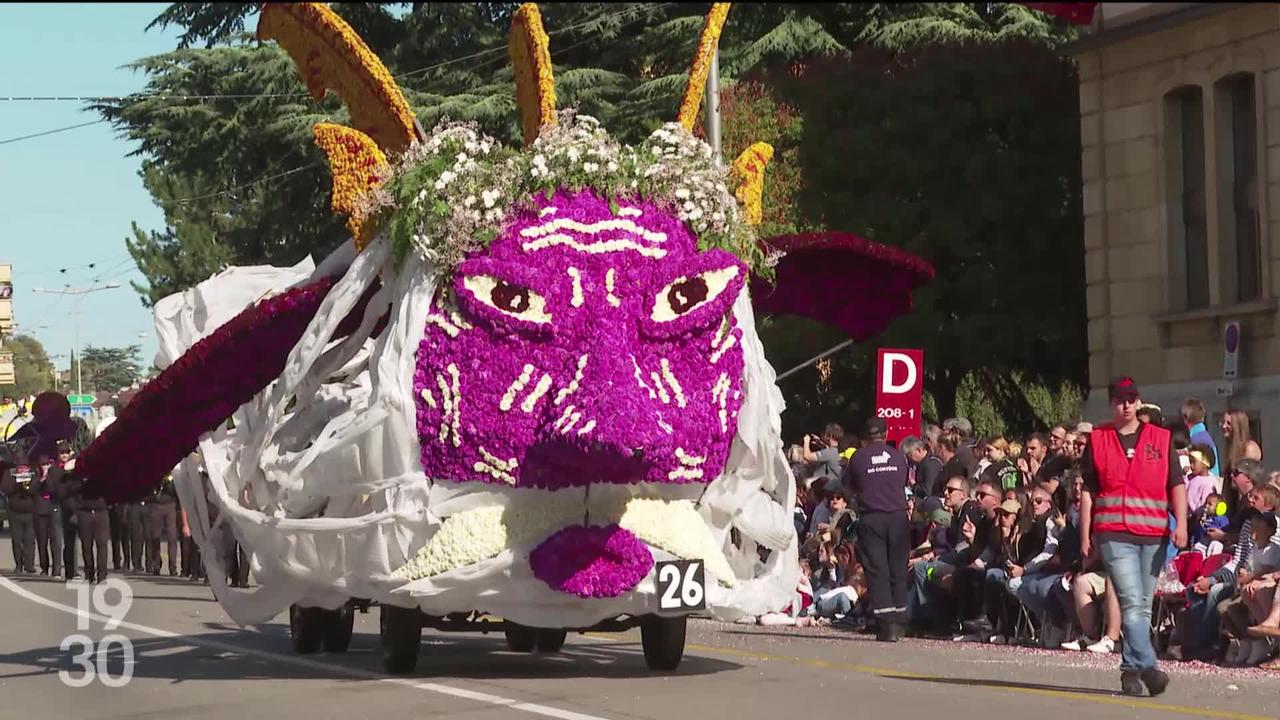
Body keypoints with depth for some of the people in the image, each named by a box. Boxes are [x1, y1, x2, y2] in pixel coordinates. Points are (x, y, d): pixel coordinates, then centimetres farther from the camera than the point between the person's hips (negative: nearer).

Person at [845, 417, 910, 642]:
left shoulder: (858, 458, 1)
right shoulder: (899, 456, 7)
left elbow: (849, 486, 10)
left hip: (871, 518, -2)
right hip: (898, 516, 2)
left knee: (877, 570, -1)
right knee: (898, 569, 7)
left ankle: (886, 624, -9)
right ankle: (898, 623, 5)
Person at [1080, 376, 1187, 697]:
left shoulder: (1161, 439, 10)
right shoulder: (1097, 440, 9)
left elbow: (1176, 484, 8)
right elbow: (1087, 490, 9)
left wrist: (1181, 523, -6)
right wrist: (1085, 536, 4)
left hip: (1154, 535, 2)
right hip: (1114, 534, -2)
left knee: (1143, 605, 5)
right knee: (1132, 602, -15)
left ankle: (1131, 668, 13)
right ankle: (1147, 666, -22)